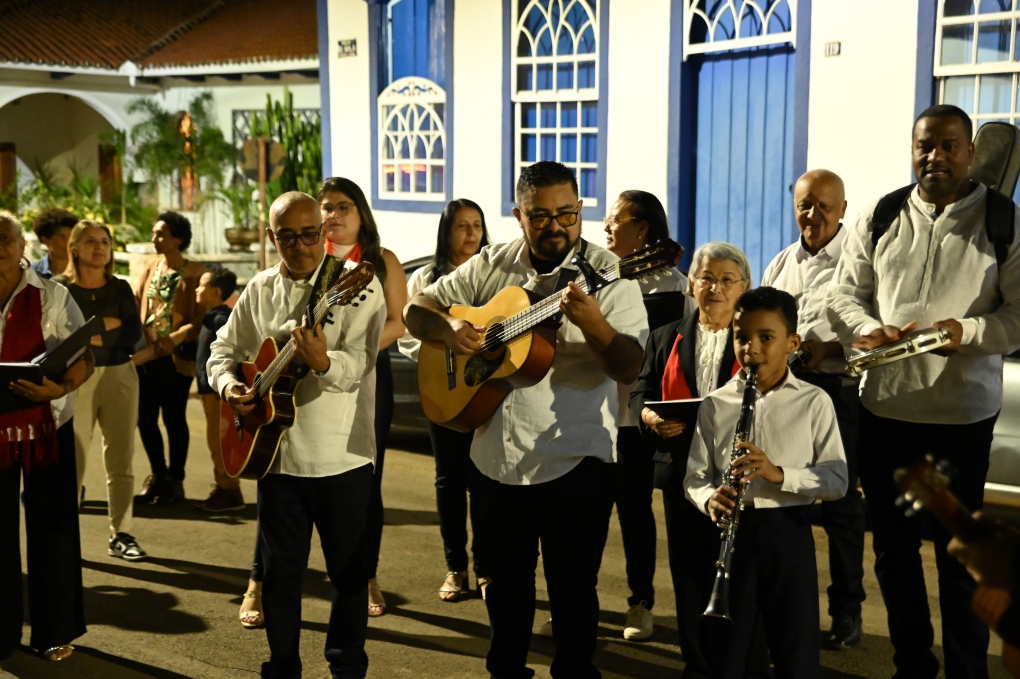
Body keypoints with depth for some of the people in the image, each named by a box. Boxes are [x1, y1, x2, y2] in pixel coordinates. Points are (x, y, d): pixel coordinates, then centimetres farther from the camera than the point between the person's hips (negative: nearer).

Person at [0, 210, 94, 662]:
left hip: (46, 426, -2)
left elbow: (85, 356, -5)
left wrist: (61, 388, -25)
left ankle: (54, 632, 17)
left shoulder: (51, 296, -2)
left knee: (51, 525, 4)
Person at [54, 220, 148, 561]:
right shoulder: (59, 287, 0)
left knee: (121, 460, 5)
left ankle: (121, 535, 12)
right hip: (75, 380, -3)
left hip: (119, 376, 3)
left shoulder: (120, 288, 8)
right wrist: (110, 324, -13)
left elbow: (133, 336, -3)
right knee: (71, 461, -3)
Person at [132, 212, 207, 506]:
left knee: (173, 418, 2)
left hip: (176, 355, -6)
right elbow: (134, 304, 7)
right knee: (145, 418, 10)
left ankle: (175, 481, 15)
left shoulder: (194, 272, -7)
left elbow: (199, 319, -12)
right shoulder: (151, 267, 10)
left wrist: (175, 338, -25)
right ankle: (158, 475, 26)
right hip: (146, 353, 6)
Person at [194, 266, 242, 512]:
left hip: (218, 390, -10)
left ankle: (230, 492, 2)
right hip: (210, 389, 10)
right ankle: (223, 489, 23)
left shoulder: (221, 319, -17)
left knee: (220, 442, -5)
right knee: (217, 442, 15)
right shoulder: (211, 318, 14)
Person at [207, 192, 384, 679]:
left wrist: (322, 362, -41)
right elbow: (224, 348, 16)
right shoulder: (259, 290, 7)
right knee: (281, 569, 13)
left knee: (348, 570, 8)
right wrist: (228, 384, -5)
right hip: (276, 452, 4)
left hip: (341, 456, -4)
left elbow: (359, 363, -20)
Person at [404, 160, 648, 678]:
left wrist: (593, 323, -36)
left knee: (572, 586, 5)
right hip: (496, 454, 5)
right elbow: (416, 308, 10)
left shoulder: (607, 275, -9)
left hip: (573, 458, -4)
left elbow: (629, 369, -18)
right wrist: (449, 329, -12)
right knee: (504, 579, 18)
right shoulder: (490, 266, 5)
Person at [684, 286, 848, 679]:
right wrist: (709, 497, -18)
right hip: (732, 533, 2)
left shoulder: (814, 402, -3)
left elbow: (837, 480, -5)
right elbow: (694, 476, 5)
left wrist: (781, 473, -22)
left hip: (788, 533, -1)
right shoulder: (715, 405, 2)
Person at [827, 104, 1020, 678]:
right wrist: (864, 329, -13)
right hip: (884, 405, 4)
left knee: (959, 554, 6)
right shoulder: (880, 217, 7)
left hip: (964, 413, -3)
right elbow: (844, 292, 8)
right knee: (893, 545, 14)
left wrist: (966, 332, -22)